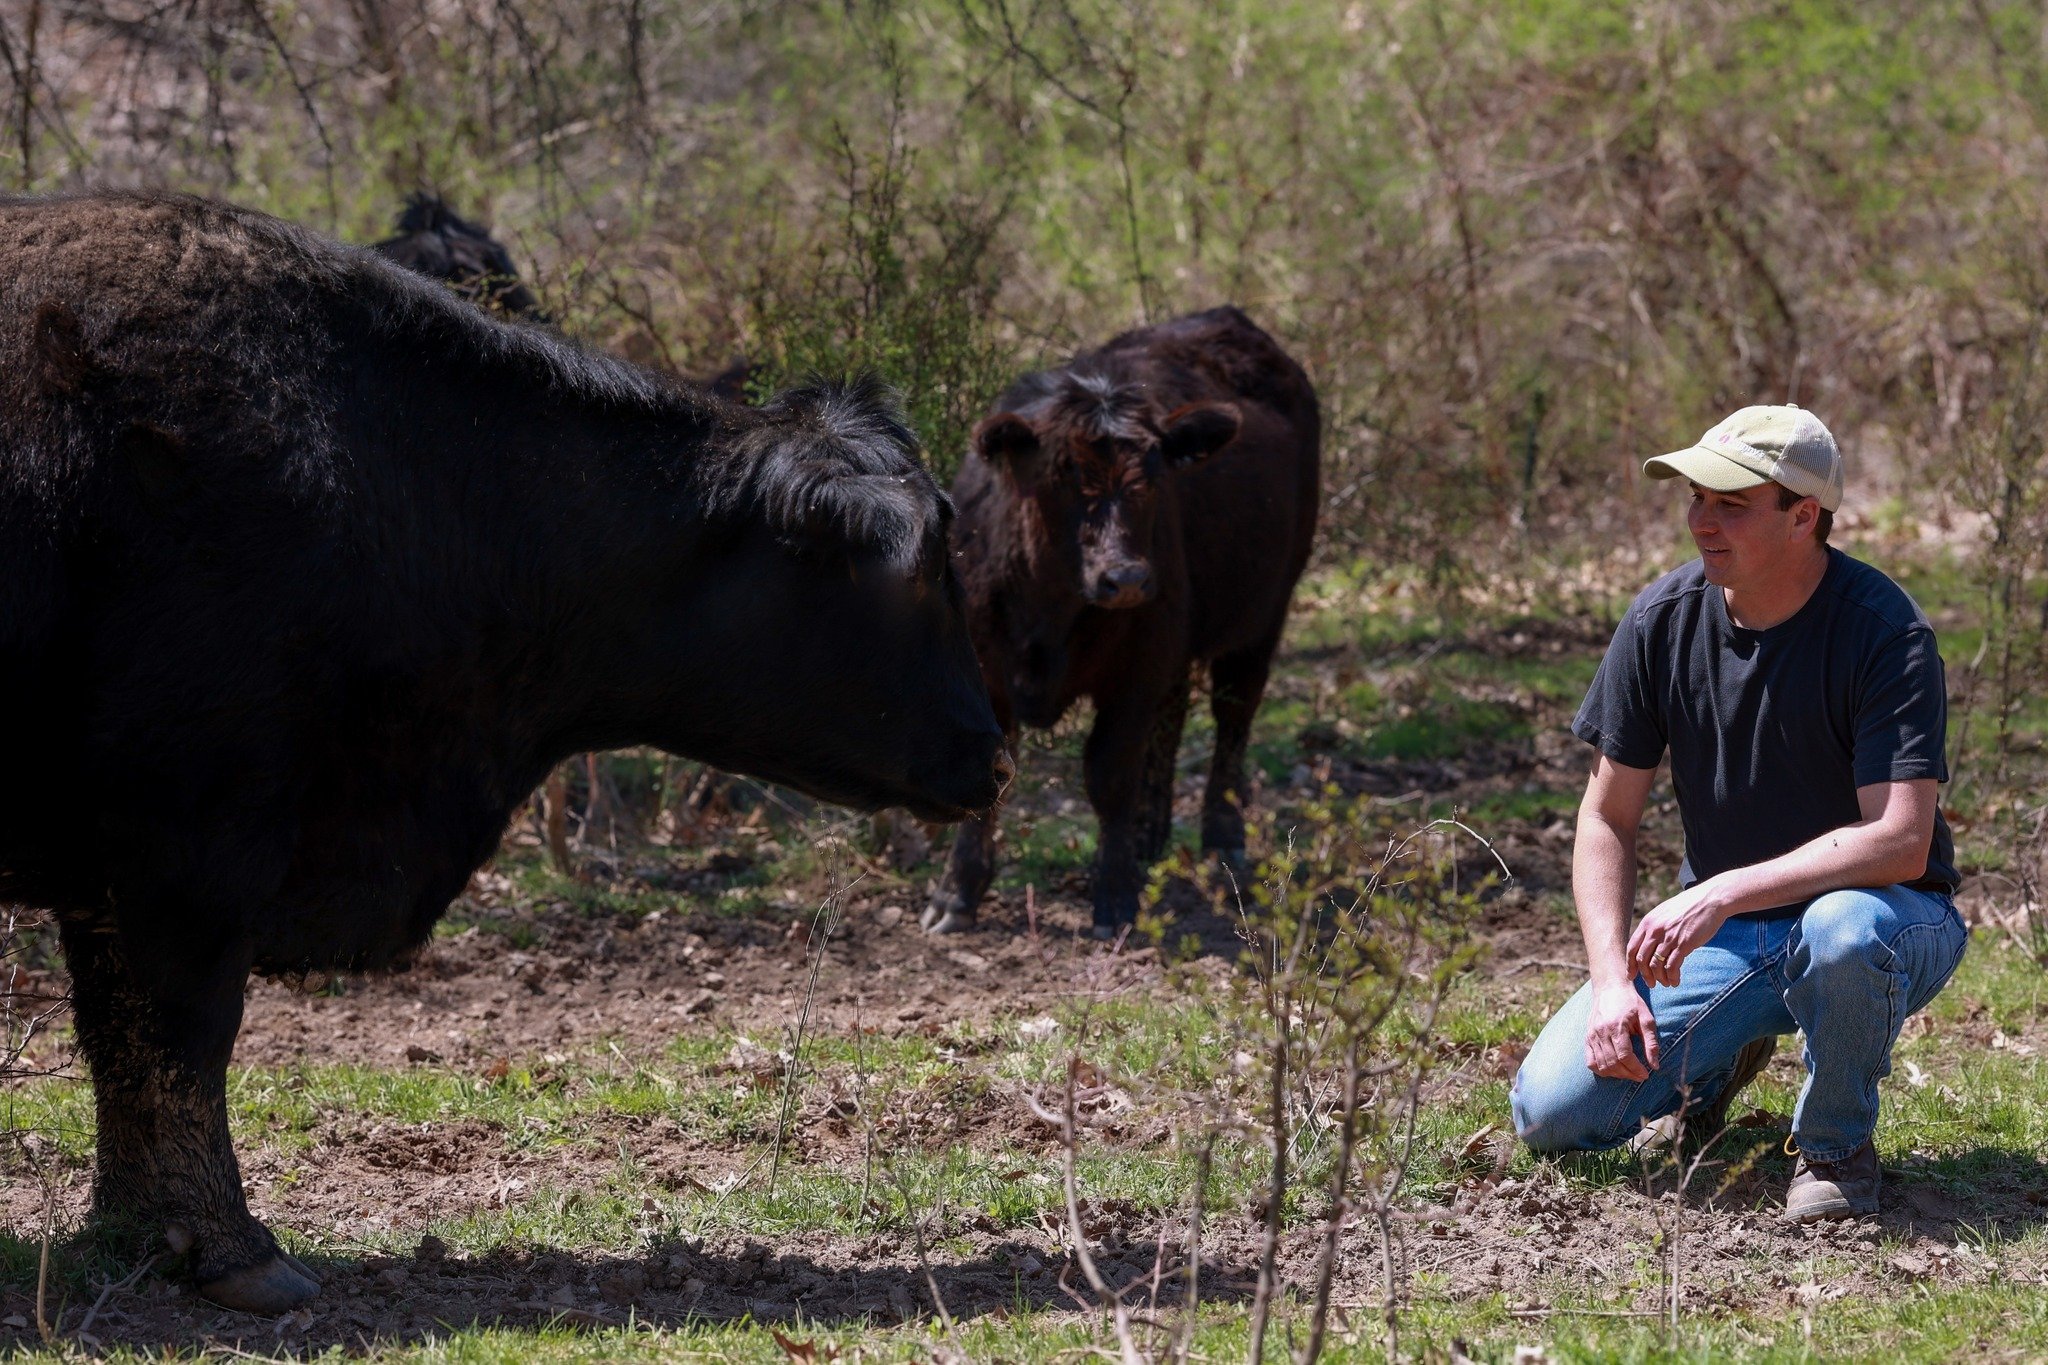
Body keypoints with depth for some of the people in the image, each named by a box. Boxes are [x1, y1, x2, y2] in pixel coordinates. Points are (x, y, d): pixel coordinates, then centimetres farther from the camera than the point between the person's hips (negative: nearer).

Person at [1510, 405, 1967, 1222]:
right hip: (1725, 936, 4)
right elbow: (1607, 821, 1)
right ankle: (1717, 1062, 19)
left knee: (1845, 932, -42)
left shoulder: (1884, 630, -20)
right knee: (1551, 1110, -14)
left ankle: (1836, 1142, -11)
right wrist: (1611, 980, -13)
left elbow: (1901, 841, -30)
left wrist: (1721, 895, -37)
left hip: (1888, 915, -4)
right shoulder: (1664, 620, -6)